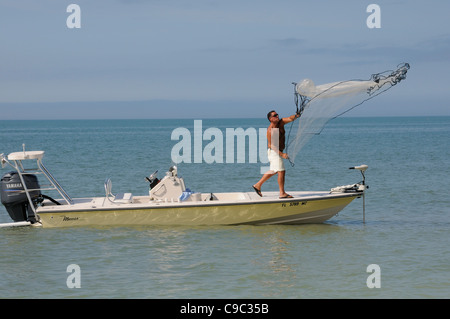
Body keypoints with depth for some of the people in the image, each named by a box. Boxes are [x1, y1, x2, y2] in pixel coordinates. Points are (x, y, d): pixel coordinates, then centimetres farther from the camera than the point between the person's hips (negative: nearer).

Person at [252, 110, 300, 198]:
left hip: (279, 151, 9)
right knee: (281, 171, -12)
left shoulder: (280, 123, 2)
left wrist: (296, 116, -35)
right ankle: (282, 193, -8)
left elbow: (289, 119, -13)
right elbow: (272, 145, -21)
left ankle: (258, 185, 29)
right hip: (273, 152, -9)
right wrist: (282, 154, -25)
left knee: (273, 171, 19)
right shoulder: (270, 130, -21)